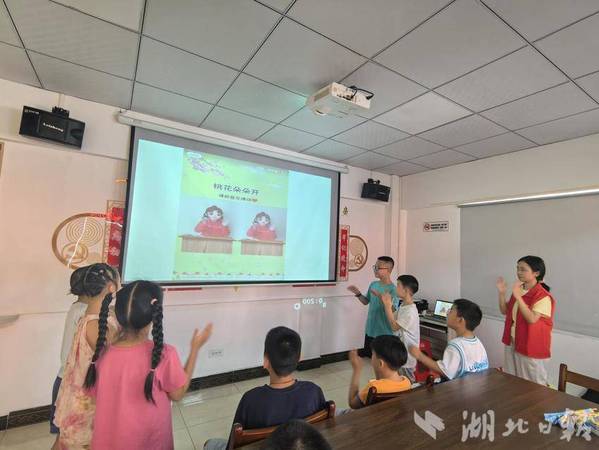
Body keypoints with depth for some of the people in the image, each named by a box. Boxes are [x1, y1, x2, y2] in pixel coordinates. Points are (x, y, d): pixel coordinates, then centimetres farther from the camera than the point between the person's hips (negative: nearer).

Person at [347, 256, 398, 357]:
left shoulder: (393, 289, -16)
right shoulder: (373, 284, 2)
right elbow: (366, 301, 13)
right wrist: (358, 293, -3)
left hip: (385, 333, -6)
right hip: (370, 329, 6)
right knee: (366, 356, 17)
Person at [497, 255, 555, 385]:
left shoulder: (543, 297, -19)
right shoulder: (518, 290, 4)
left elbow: (532, 319, -28)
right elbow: (505, 312, 9)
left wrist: (518, 297, -32)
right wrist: (501, 293, -4)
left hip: (531, 346, -7)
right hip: (512, 343, 7)